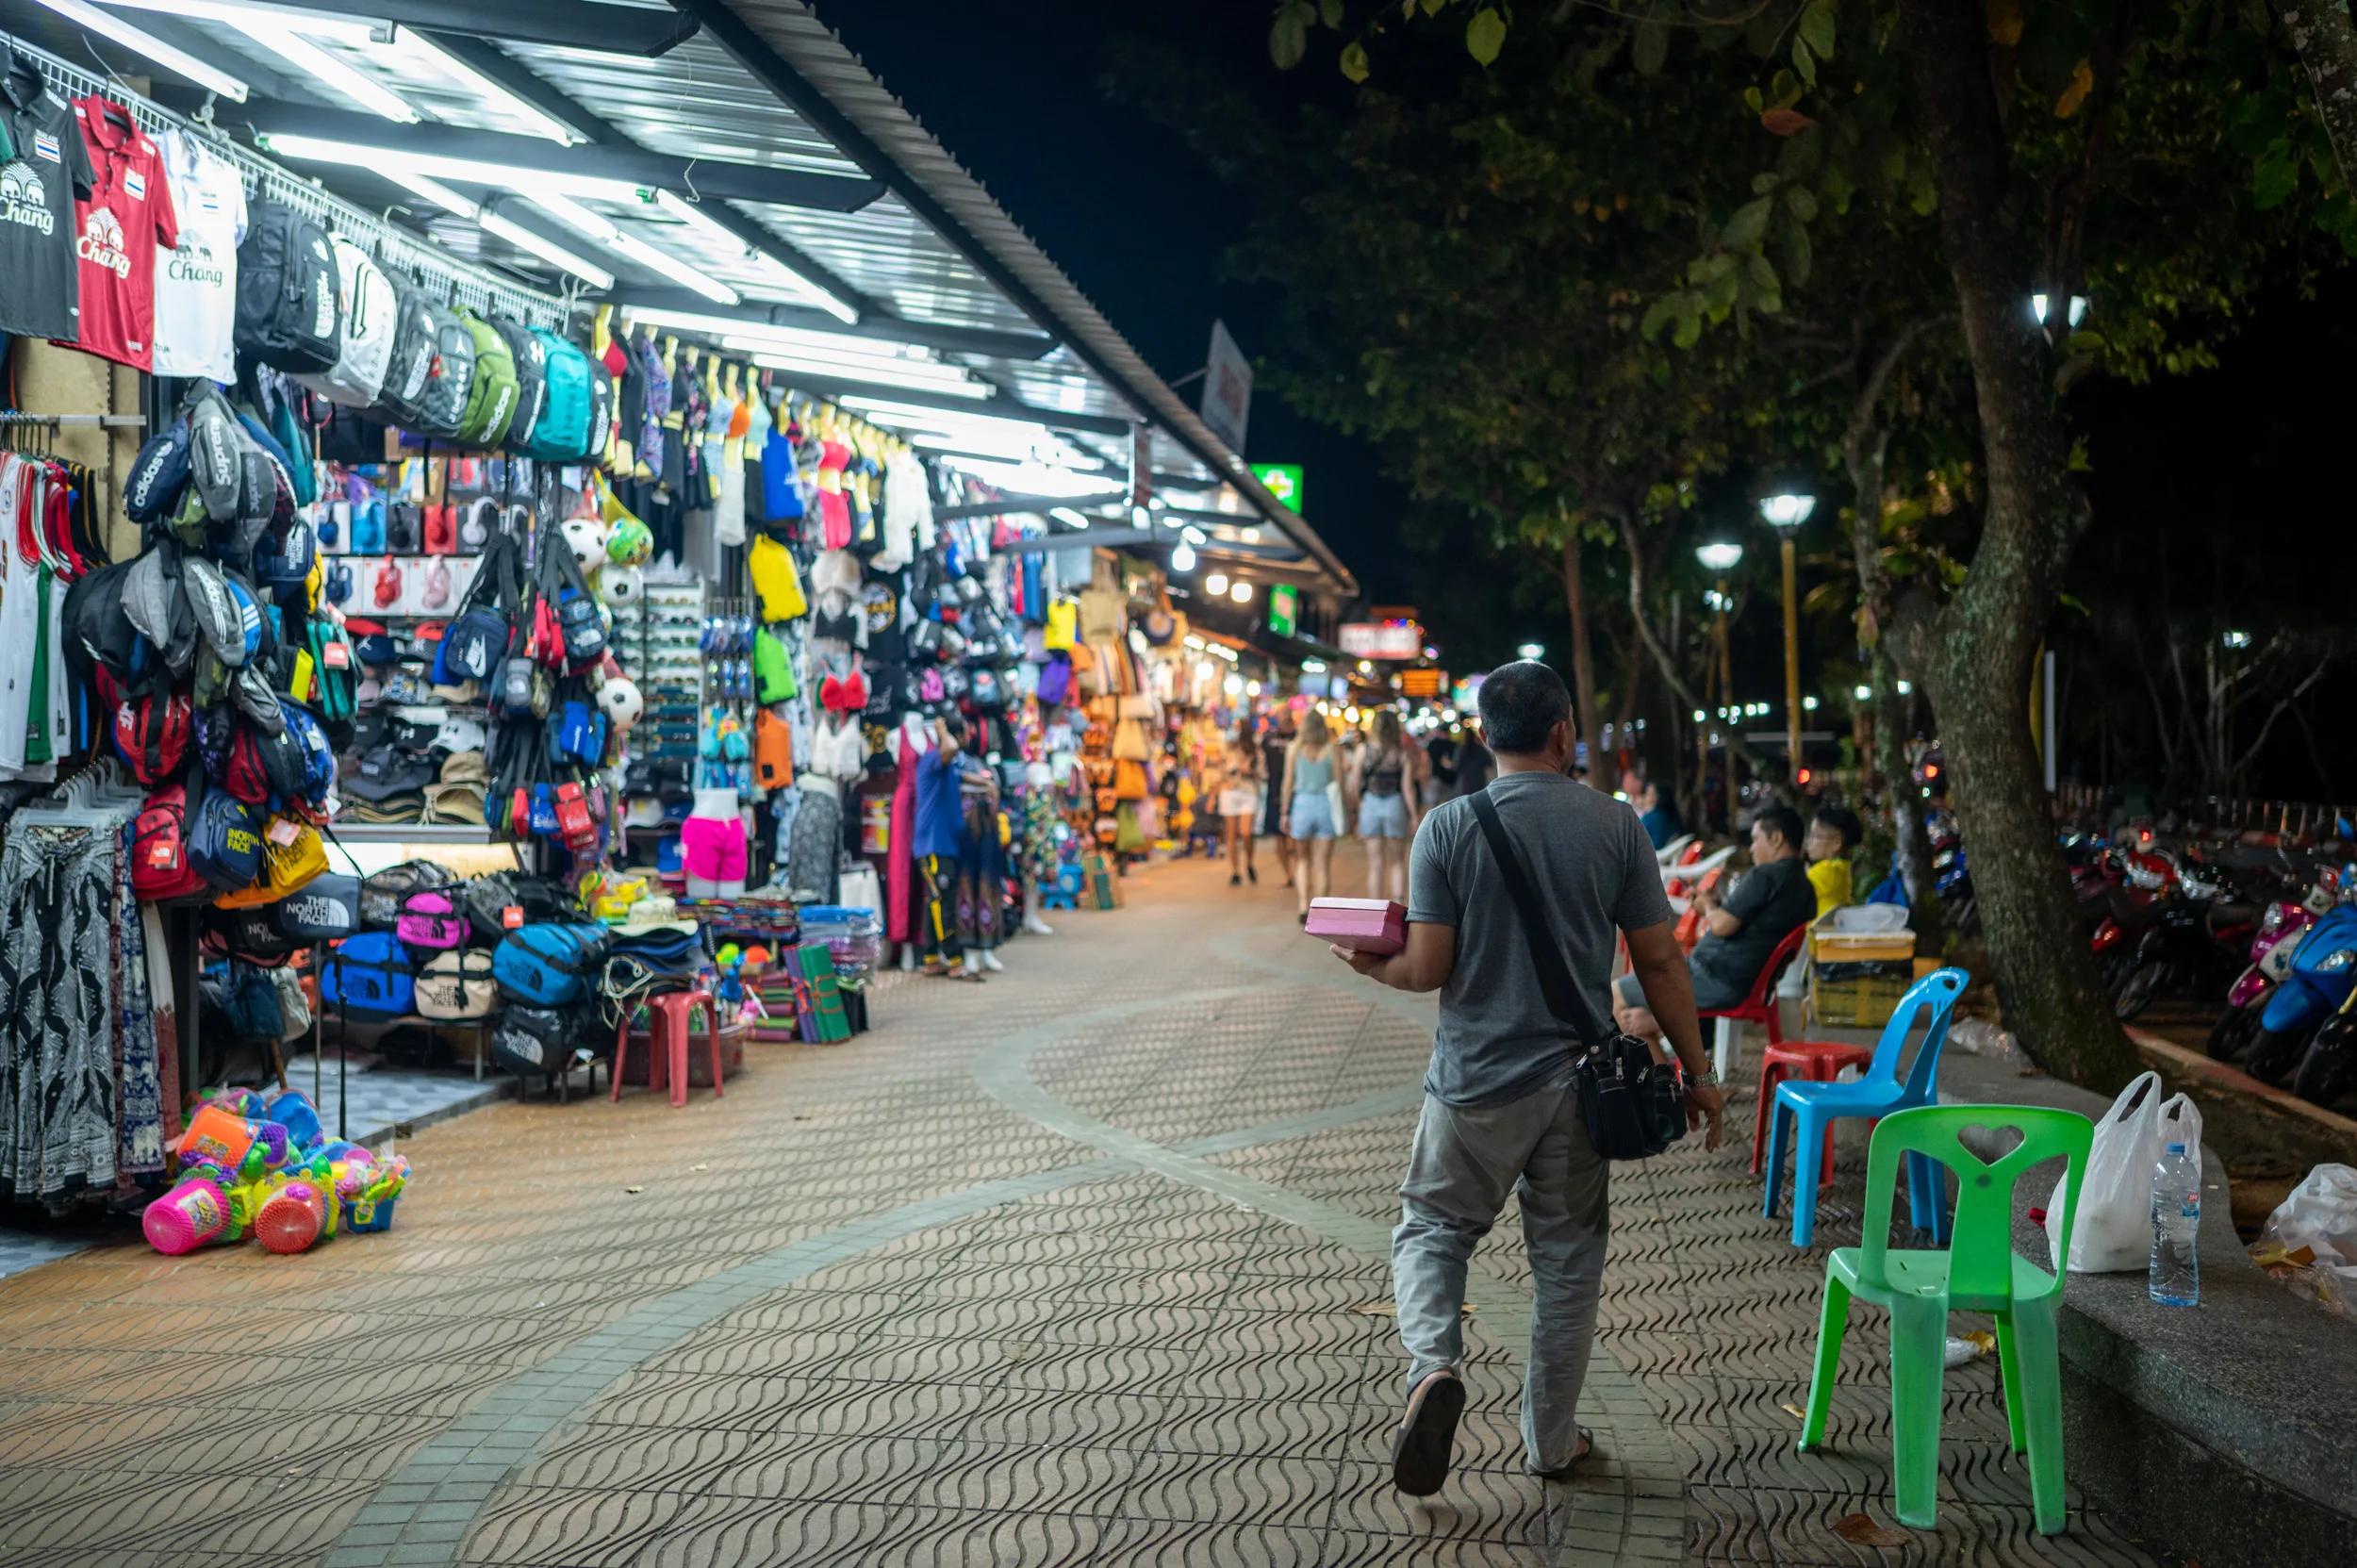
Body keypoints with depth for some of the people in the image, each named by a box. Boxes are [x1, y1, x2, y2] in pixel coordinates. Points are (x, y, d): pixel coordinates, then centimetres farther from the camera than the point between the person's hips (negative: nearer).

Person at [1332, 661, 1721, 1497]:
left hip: (1475, 1083, -1)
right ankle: (1551, 1441, 26)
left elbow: (1427, 969, -11)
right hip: (1576, 1083, 2)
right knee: (1566, 1255, 15)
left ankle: (1434, 1364, -11)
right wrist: (1696, 1071, 9)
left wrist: (1374, 967, 11)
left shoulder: (1448, 827, -9)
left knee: (1432, 1227, 15)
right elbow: (1659, 962, -2)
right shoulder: (1615, 825, -4)